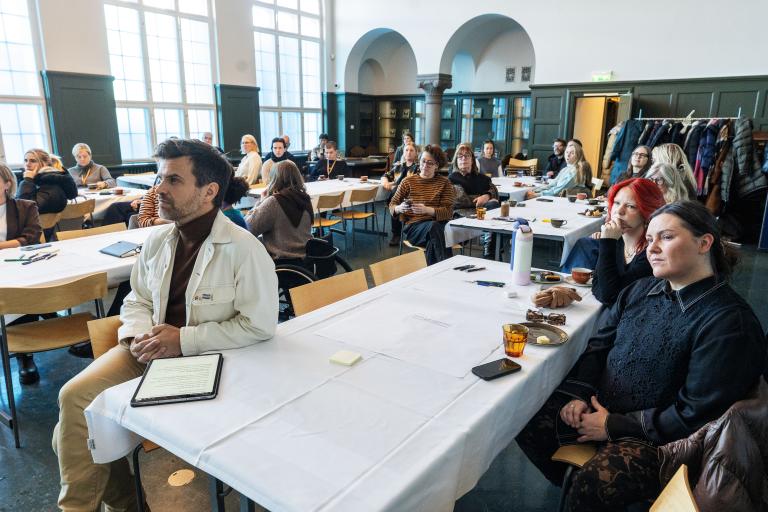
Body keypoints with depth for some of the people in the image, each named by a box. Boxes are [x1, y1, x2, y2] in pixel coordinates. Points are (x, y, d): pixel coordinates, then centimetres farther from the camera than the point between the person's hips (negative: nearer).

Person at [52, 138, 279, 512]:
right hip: (152, 350, 7)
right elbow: (137, 301, 15)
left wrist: (183, 340, -21)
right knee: (75, 396, -10)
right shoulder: (157, 240, 4)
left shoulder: (244, 249, -19)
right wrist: (138, 336, -8)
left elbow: (259, 326, -20)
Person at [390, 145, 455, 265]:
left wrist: (427, 210, -17)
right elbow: (392, 206, 16)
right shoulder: (408, 181, 14)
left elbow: (448, 212, 1)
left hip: (438, 224, 0)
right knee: (433, 226, -36)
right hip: (413, 226, 0)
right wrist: (400, 208, -10)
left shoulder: (444, 183, 13)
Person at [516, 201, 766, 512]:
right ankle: (569, 484, 19)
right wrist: (580, 394, -4)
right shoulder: (640, 291, 6)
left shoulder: (730, 322, -17)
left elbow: (697, 416, -19)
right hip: (599, 407, 7)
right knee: (528, 420, -6)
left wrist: (614, 426, -16)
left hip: (658, 437, -7)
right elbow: (599, 345, 12)